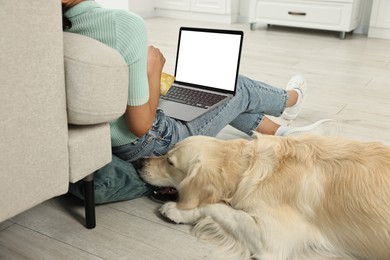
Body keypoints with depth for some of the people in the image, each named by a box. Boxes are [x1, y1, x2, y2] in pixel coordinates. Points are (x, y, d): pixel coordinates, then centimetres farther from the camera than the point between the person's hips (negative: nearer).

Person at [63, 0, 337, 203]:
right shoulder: (125, 23, -31)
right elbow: (141, 125, -27)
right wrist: (154, 65, -14)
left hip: (111, 143, 7)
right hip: (148, 146, -7)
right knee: (239, 88, 15)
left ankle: (285, 134, 39)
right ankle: (291, 100, 49)